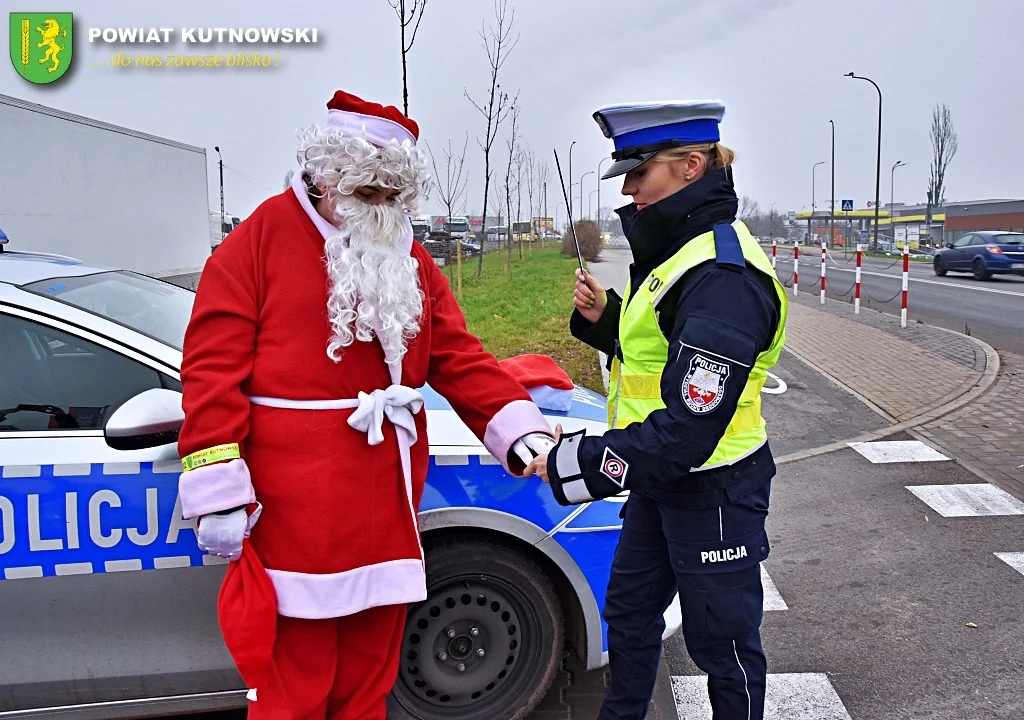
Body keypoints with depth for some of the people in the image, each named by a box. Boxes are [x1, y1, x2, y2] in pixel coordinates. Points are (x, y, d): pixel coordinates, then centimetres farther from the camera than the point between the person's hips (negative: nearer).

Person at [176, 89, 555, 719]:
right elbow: (214, 366, -10)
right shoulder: (263, 239, -5)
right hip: (294, 519, -5)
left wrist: (523, 432, -10)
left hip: (387, 515, 6)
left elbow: (460, 360, 6)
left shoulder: (411, 261, 12)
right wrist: (218, 493, -15)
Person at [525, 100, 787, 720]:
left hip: (712, 491, -10)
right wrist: (603, 317, -1)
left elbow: (689, 430, -31)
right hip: (661, 482, 10)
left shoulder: (723, 278, -27)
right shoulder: (678, 253, 7)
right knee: (629, 612, 24)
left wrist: (581, 464, -25)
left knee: (722, 640, 10)